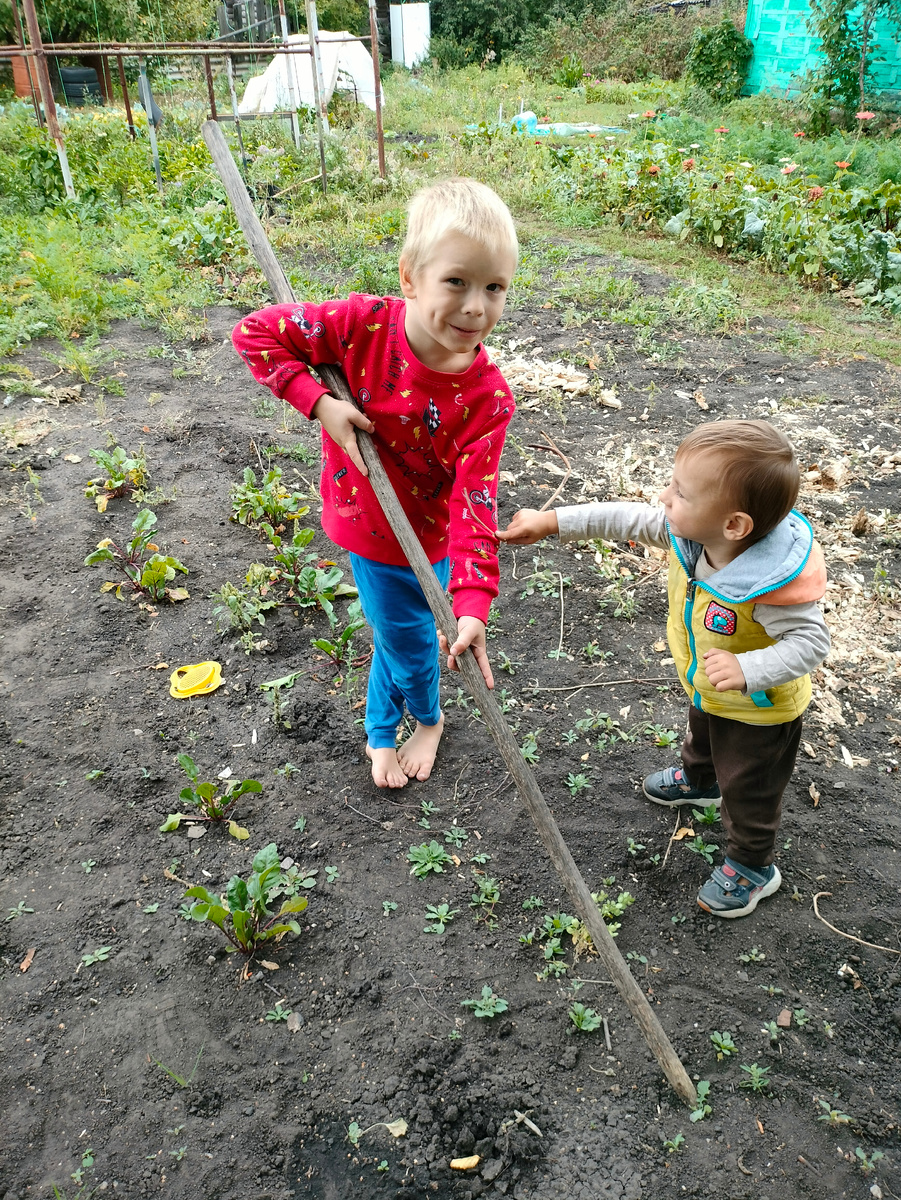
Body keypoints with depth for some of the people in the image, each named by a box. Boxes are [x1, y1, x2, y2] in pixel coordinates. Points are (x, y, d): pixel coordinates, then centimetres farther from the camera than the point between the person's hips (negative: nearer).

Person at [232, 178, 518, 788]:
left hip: (425, 540, 0)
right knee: (406, 637, 22)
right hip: (368, 526, 1)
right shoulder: (365, 324, -24)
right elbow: (255, 333, -15)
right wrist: (320, 403, -27)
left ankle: (382, 731, 55)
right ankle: (427, 718, 54)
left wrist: (473, 603, -39)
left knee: (405, 630, 22)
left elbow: (473, 503, -28)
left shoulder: (488, 397, -24)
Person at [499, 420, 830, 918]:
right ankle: (699, 779, 72)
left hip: (758, 712, -7)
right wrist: (552, 522, -16)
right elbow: (630, 520, -16)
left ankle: (753, 865, 45)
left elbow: (810, 641, -35)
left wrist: (747, 670, -50)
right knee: (701, 737, 38)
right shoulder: (688, 532, -25)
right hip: (706, 691, 7)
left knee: (747, 790, 17)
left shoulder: (771, 582, -45)